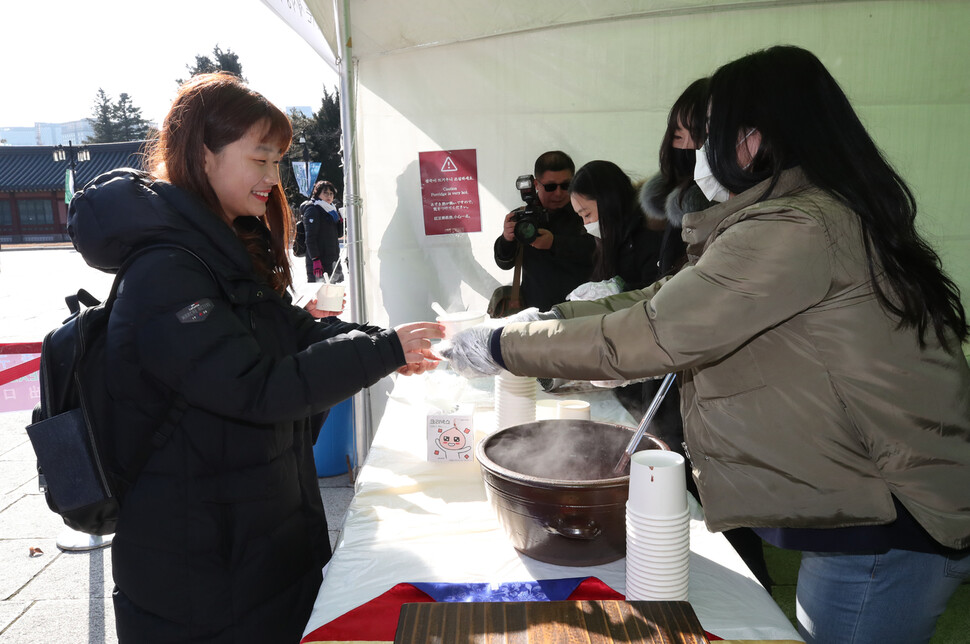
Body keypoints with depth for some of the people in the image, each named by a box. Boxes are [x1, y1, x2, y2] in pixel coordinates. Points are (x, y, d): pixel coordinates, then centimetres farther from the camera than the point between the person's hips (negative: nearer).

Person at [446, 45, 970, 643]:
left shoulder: (798, 229, -23)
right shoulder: (832, 214, 10)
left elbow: (643, 336, -23)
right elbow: (665, 300, 8)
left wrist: (499, 347, -13)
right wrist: (546, 321, 4)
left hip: (887, 529, -9)